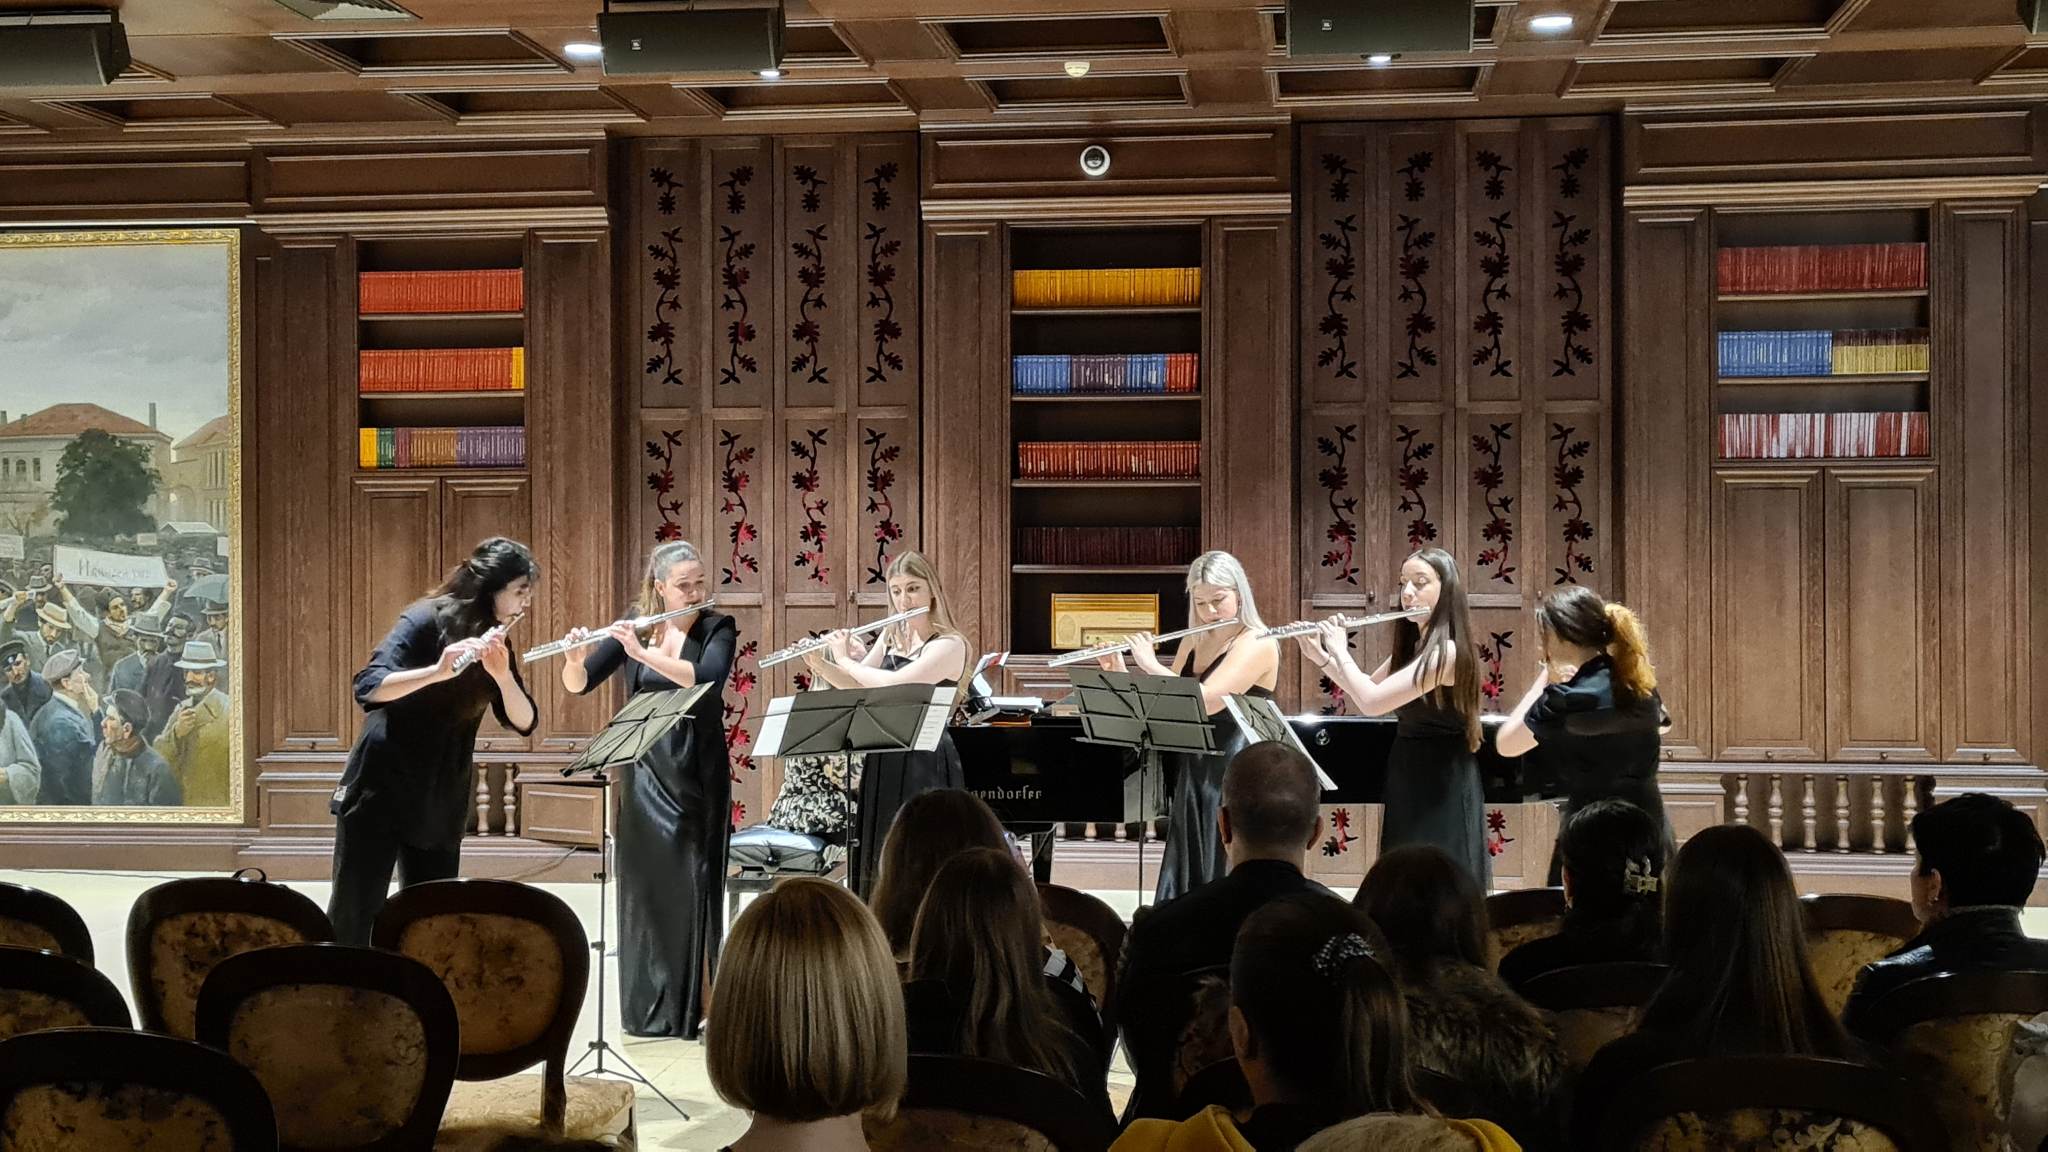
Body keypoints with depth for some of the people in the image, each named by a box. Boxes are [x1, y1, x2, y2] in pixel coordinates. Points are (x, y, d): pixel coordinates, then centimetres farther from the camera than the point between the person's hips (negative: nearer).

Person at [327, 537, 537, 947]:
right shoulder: (425, 621, -12)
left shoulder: (495, 643, 6)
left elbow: (523, 722, -2)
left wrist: (503, 675, -20)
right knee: (350, 920, -3)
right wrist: (437, 671, -40)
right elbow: (367, 687, -25)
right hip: (381, 789, -6)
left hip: (440, 806, 6)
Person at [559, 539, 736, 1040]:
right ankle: (645, 1006, 16)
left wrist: (643, 652, -28)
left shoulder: (718, 628, -3)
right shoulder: (633, 629, 4)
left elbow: (707, 678, -22)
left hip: (698, 771, -3)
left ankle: (690, 1006, 4)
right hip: (644, 771, 3)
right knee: (643, 883, 6)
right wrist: (575, 657, -20)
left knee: (692, 883, -3)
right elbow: (579, 684, 1)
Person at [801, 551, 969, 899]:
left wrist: (845, 660, -10)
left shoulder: (949, 644, -14)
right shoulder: (892, 635, 11)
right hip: (883, 764, 7)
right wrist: (818, 663, 0)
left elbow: (892, 685, -24)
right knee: (880, 864, 10)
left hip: (923, 769, -7)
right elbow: (858, 687, 16)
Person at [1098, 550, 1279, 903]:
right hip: (1193, 776, 8)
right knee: (1185, 886, 8)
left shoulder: (1258, 644, -12)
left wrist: (1150, 664, -14)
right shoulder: (1194, 642, 13)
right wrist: (1119, 672, 0)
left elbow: (1206, 701, -24)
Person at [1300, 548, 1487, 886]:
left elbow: (1372, 702, -26)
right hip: (1409, 783, 9)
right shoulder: (1411, 645, 10)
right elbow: (1362, 696, 19)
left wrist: (1340, 651, -12)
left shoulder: (1446, 650, -20)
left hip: (1441, 790, -9)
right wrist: (1319, 657, 6)